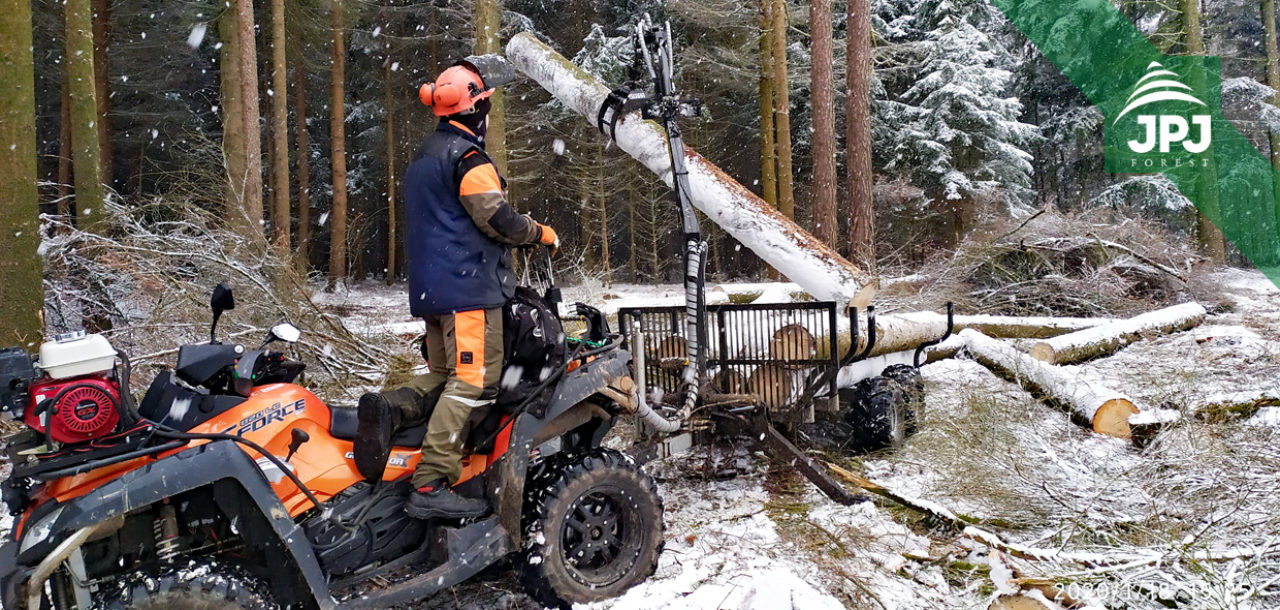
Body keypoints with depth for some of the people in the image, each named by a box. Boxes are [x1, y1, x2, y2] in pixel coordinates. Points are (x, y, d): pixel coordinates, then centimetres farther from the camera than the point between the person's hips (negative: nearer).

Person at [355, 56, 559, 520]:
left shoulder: (425, 157, 22)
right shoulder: (467, 157, -9)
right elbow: (497, 217, -17)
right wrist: (541, 233, 0)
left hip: (431, 289, 10)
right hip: (468, 286, -10)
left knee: (442, 376, 17)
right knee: (473, 383, -11)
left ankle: (388, 408, -7)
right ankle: (431, 486, -16)